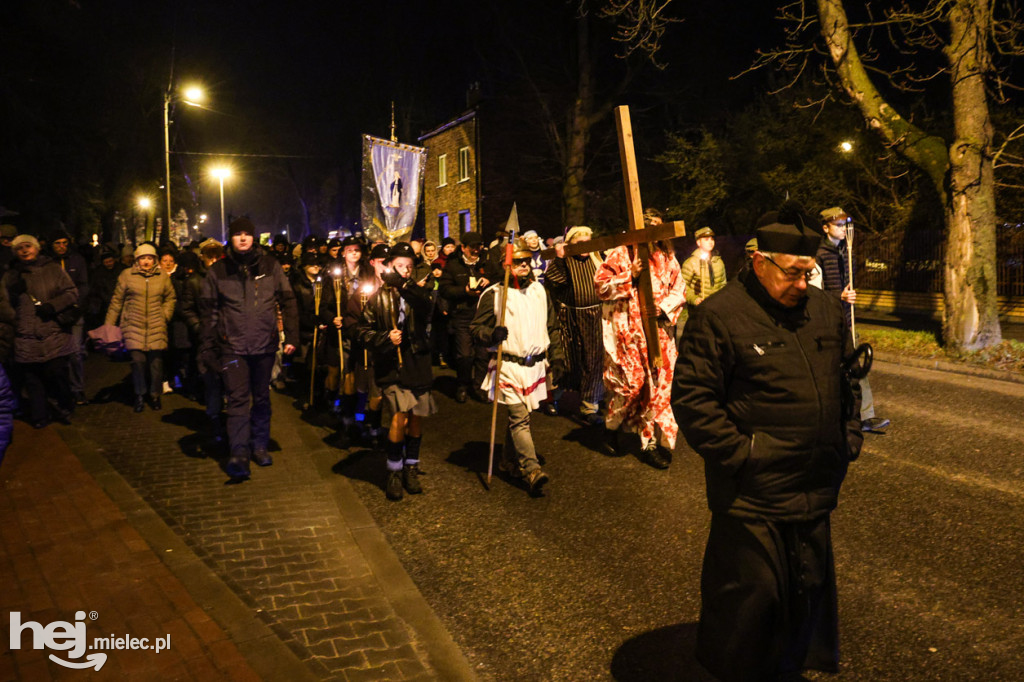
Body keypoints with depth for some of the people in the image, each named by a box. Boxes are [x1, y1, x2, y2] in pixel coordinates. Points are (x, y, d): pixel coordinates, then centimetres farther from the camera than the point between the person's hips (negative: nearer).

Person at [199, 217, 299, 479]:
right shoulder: (218, 270, 3)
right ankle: (239, 453, -3)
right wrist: (208, 346, 0)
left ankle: (259, 445, 25)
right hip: (233, 346, -1)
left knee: (261, 398, 12)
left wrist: (291, 336, -2)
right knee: (238, 399, -6)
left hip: (265, 344, 1)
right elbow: (208, 311, 6)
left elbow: (287, 301, 5)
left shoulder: (269, 265, 3)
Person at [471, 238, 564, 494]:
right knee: (519, 417, -10)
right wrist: (492, 334, -23)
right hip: (509, 365, -5)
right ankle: (532, 470, -11)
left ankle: (509, 460, 30)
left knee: (519, 416, 14)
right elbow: (476, 328, -2)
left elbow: (552, 327, 18)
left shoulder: (540, 291, 11)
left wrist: (557, 358, 13)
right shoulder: (493, 295, -6)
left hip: (535, 364, 5)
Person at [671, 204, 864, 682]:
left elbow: (848, 380, 19)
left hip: (815, 493, 7)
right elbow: (691, 400, -16)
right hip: (752, 498, -7)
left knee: (809, 588, 22)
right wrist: (739, 452, -18)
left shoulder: (825, 309, 7)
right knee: (749, 600, 6)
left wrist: (849, 437, 10)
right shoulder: (719, 316, -15)